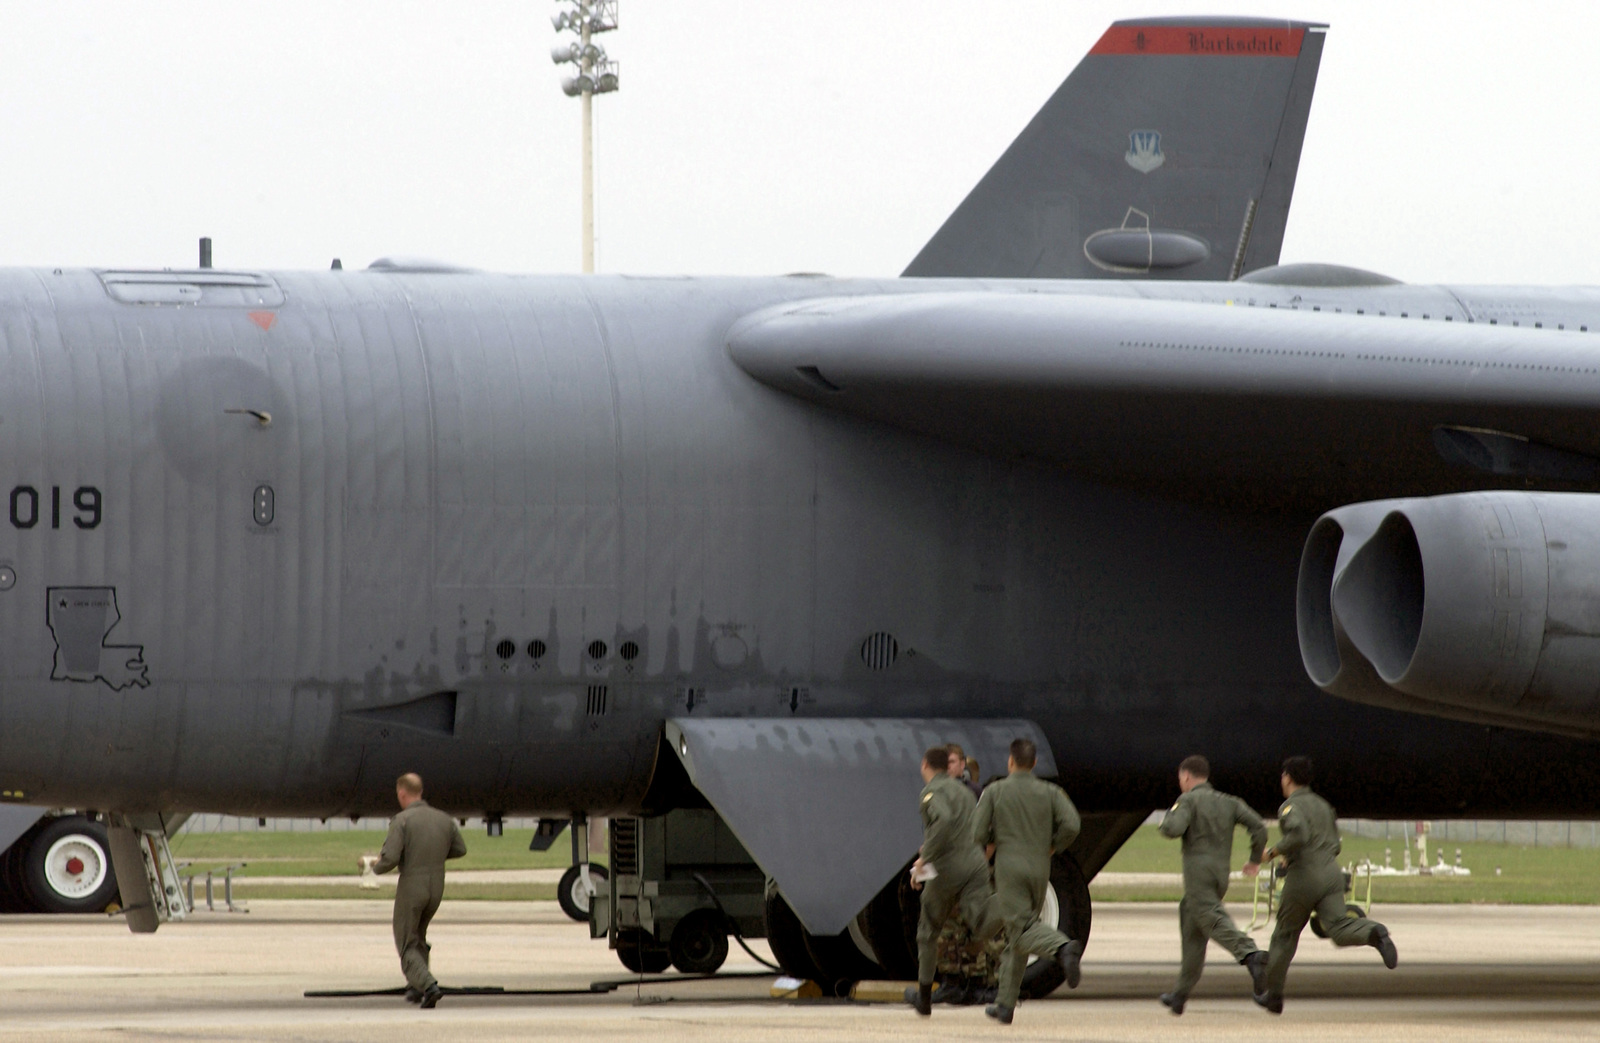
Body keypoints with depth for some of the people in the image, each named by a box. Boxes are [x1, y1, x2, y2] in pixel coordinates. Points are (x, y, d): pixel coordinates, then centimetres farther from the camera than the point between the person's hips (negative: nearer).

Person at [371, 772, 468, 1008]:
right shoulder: (443, 819, 4)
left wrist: (376, 867, 3)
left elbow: (390, 858, -20)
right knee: (418, 934, 28)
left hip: (411, 886, -6)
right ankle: (416, 987, 25)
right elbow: (459, 849, 15)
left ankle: (427, 985, -18)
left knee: (407, 946, 4)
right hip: (437, 887, 6)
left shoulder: (402, 820, -14)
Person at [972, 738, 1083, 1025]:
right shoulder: (1050, 792, 5)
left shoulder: (994, 791, 0)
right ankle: (1005, 1004, 17)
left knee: (1022, 927, -13)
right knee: (1016, 936, 13)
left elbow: (978, 833, -5)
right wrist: (1054, 846, 11)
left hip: (1009, 864, -4)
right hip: (1040, 869, 4)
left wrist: (990, 844, 18)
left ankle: (1061, 948, -45)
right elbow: (1071, 825, -8)